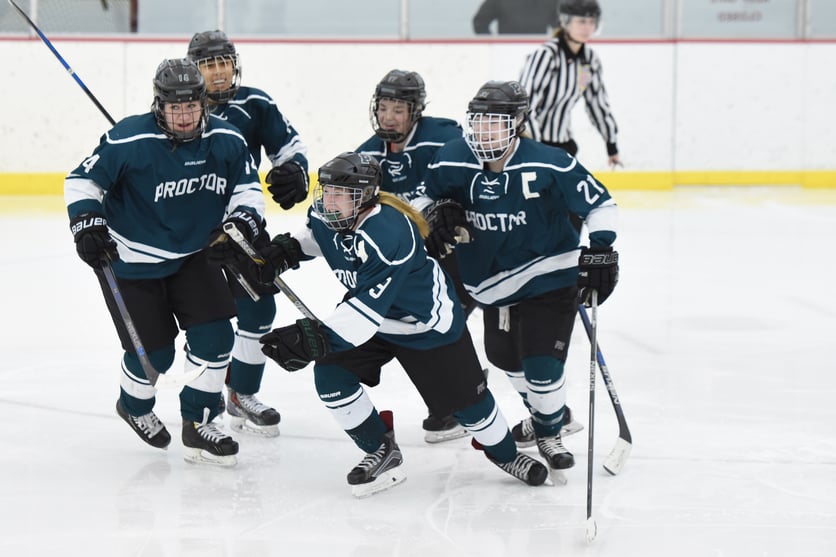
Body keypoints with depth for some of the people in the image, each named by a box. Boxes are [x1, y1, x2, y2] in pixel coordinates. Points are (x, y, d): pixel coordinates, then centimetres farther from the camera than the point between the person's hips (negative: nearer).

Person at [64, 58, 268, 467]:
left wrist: (242, 219, -18)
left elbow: (247, 186, 2)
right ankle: (134, 406, 35)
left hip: (193, 255, 4)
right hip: (131, 261, -4)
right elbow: (82, 180, -15)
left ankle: (197, 426, 11)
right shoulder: (127, 141, -24)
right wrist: (86, 222, -29)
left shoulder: (226, 141, -10)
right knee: (153, 352, 1)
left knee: (214, 336, -6)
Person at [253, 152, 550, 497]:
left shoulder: (389, 233, -40)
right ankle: (381, 451, 9)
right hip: (366, 305, 7)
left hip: (428, 322, -7)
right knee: (330, 374, -12)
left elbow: (369, 307, -44)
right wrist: (288, 249, -6)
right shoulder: (324, 215, -15)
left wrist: (318, 338, -51)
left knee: (463, 397, 4)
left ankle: (504, 452, 36)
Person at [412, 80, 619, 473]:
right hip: (493, 281, 5)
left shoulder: (549, 165, -22)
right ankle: (545, 413, 52)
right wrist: (436, 214, -14)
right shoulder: (451, 162, -13)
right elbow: (424, 196, 7)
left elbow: (599, 203, -11)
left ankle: (550, 433, 18)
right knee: (504, 357, 21)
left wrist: (600, 251, -19)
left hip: (550, 277, -5)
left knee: (541, 366, -12)